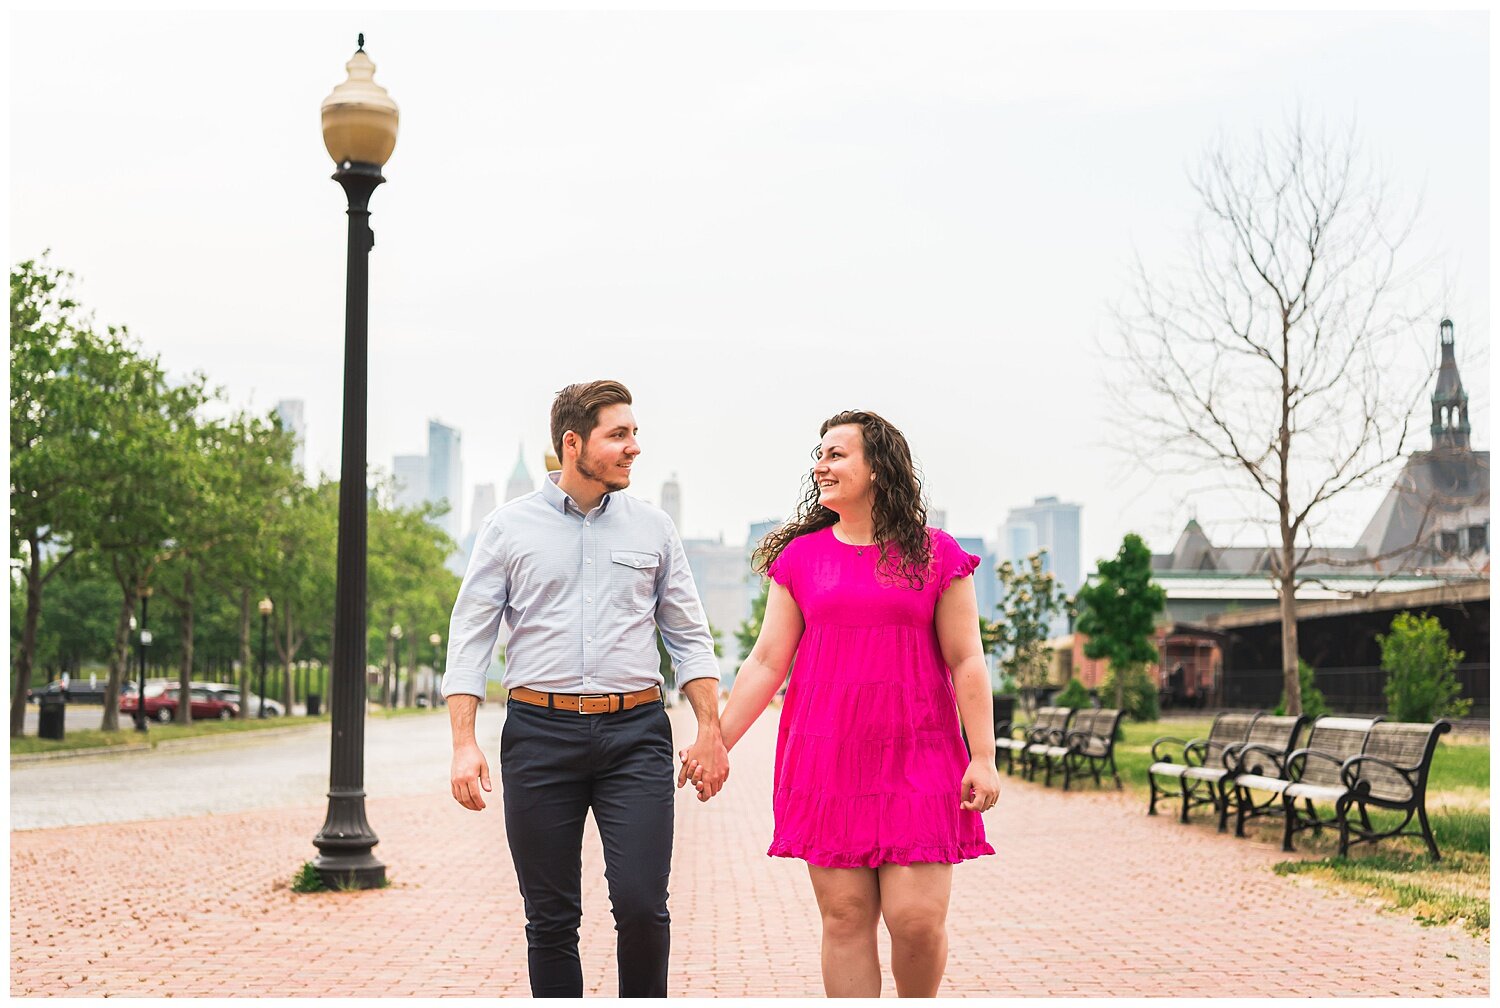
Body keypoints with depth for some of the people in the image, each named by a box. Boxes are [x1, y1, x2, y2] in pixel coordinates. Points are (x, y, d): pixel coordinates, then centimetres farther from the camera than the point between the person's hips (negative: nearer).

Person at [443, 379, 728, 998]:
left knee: (642, 905, -8)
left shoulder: (653, 529, 10)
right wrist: (464, 744, -6)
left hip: (635, 736, 1)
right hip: (540, 732, 0)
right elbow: (469, 638, 3)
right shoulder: (508, 527, 4)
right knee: (551, 918, 5)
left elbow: (689, 638, 13)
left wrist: (710, 731, 4)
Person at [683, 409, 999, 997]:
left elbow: (966, 663, 3)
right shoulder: (801, 556, 9)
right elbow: (767, 661, 9)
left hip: (916, 757, -2)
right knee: (845, 917, 1)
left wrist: (983, 758, -4)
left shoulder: (934, 555, 3)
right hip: (825, 759, 2)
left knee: (917, 918, -7)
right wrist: (716, 742, 5)